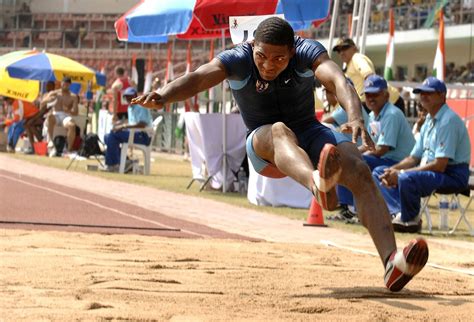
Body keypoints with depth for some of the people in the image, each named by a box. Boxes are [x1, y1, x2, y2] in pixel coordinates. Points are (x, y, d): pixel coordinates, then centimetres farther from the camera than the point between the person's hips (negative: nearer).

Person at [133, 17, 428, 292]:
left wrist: (355, 117, -55)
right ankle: (316, 183, -75)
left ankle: (391, 263, -38)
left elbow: (337, 79, -34)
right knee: (280, 131, -38)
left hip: (310, 135, 2)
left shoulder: (307, 52, -16)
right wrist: (162, 97, -54)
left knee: (360, 172, -25)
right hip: (264, 147, -2)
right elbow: (197, 78, -32)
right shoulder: (238, 60, -16)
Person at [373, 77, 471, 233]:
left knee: (406, 178, -36)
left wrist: (401, 173, -21)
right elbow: (414, 158, 18)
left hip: (452, 175, -10)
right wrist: (393, 170, -4)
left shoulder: (448, 120, -16)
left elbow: (440, 165, -23)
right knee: (379, 172, 7)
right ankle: (401, 213, -13)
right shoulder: (429, 121, 15)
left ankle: (410, 220, -11)